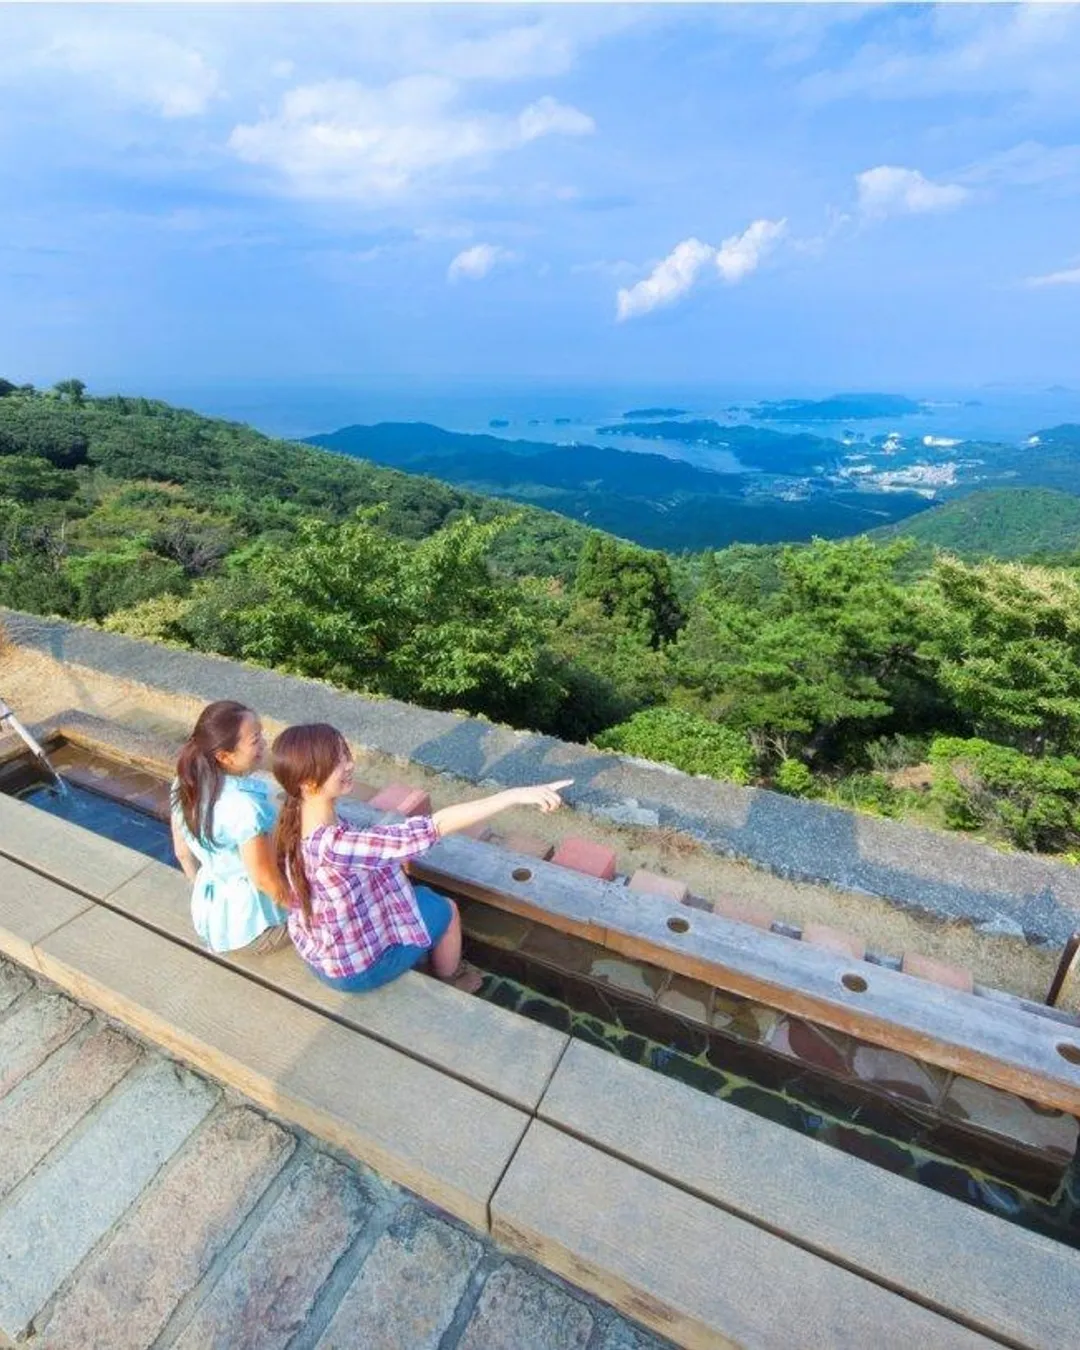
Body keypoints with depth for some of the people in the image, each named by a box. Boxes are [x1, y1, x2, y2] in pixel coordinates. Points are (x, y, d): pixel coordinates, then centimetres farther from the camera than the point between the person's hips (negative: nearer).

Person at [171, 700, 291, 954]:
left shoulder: (186, 784, -10)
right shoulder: (245, 807, -34)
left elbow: (182, 852, 3)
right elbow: (266, 880, -24)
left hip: (208, 913, 7)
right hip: (252, 926, -6)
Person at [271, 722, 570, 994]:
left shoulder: (295, 821, -15)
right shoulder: (335, 845, -41)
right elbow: (436, 825, -45)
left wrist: (389, 860, -1)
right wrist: (514, 795, -45)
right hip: (354, 968, -6)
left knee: (418, 892, 24)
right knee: (445, 910, 14)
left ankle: (416, 959, 48)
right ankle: (449, 983, 41)